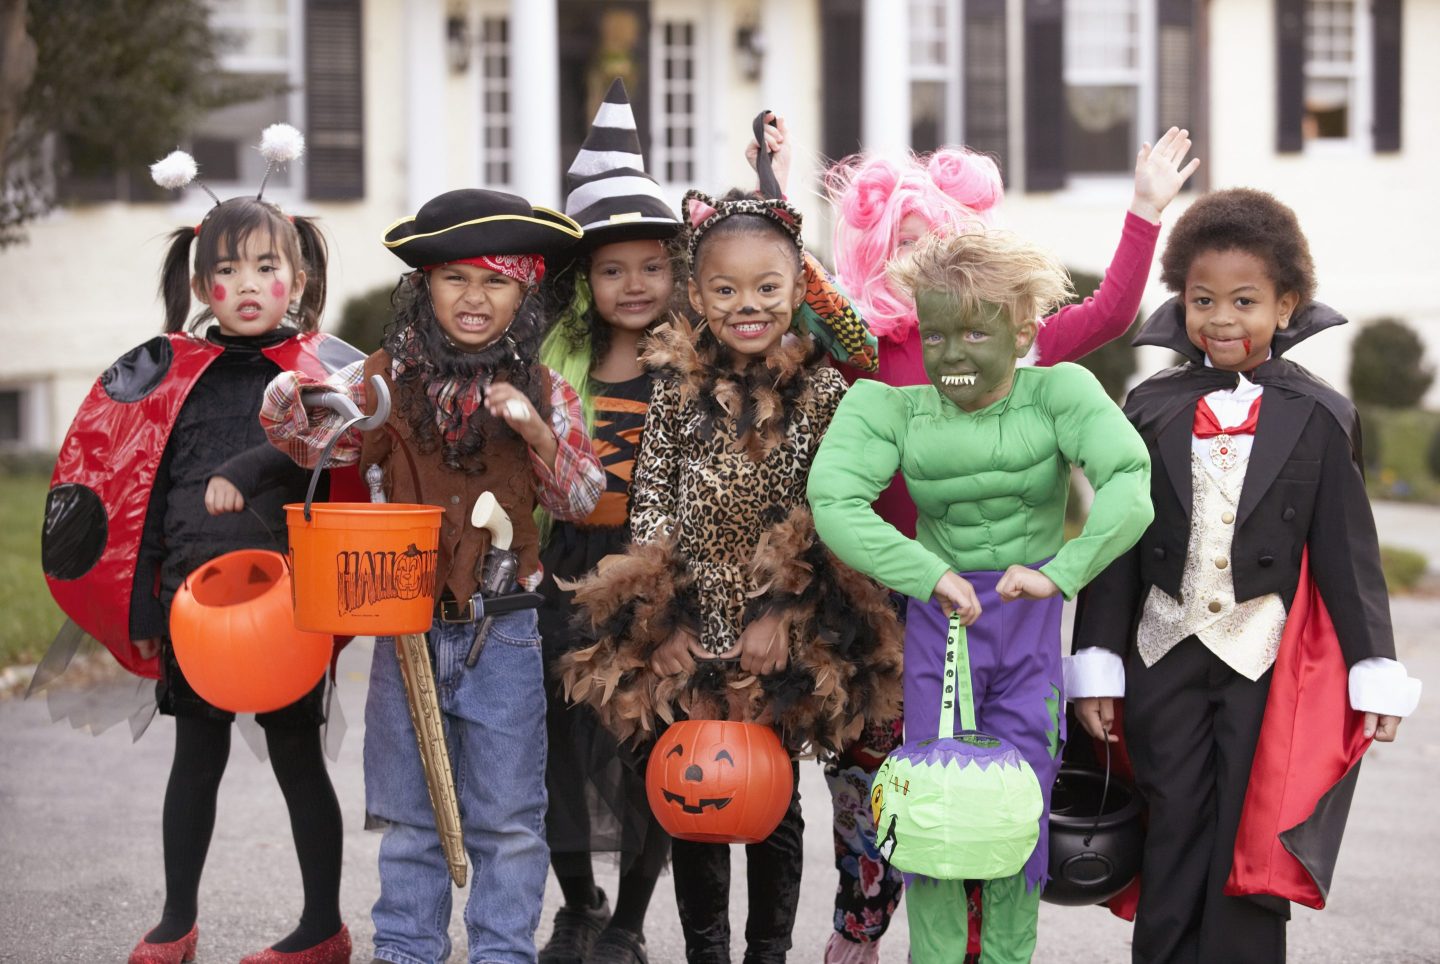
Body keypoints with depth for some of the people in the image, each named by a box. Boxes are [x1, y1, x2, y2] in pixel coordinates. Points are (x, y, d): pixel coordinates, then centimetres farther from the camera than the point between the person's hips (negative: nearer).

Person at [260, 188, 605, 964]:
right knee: (407, 811, 13)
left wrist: (539, 435, -15)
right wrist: (297, 393, -24)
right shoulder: (389, 379, -1)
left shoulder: (542, 392, -1)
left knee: (507, 816, 7)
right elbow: (303, 437, -2)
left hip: (504, 630, -1)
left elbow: (582, 503, 2)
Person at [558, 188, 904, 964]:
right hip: (686, 635, 1)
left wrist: (784, 614, -10)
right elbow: (649, 502, 3)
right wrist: (661, 622, -4)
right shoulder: (677, 389, 1)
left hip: (783, 638, -1)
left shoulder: (823, 391, -3)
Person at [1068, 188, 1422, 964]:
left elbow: (1349, 551, 1)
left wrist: (1373, 671, -2)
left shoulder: (1319, 418, 0)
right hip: (1167, 658, 2)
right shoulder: (1151, 410, 4)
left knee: (1251, 844, 2)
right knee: (1171, 841, 5)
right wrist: (1097, 665, 3)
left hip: (1271, 664, -2)